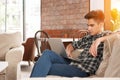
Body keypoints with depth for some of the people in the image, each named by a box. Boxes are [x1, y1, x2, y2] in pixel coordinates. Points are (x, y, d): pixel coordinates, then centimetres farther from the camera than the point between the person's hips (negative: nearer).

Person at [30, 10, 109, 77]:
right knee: (48, 53, -11)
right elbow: (73, 45, 30)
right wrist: (69, 50, 6)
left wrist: (98, 40, -35)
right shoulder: (88, 37, 21)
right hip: (73, 63, 8)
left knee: (45, 69, -16)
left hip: (83, 70, -8)